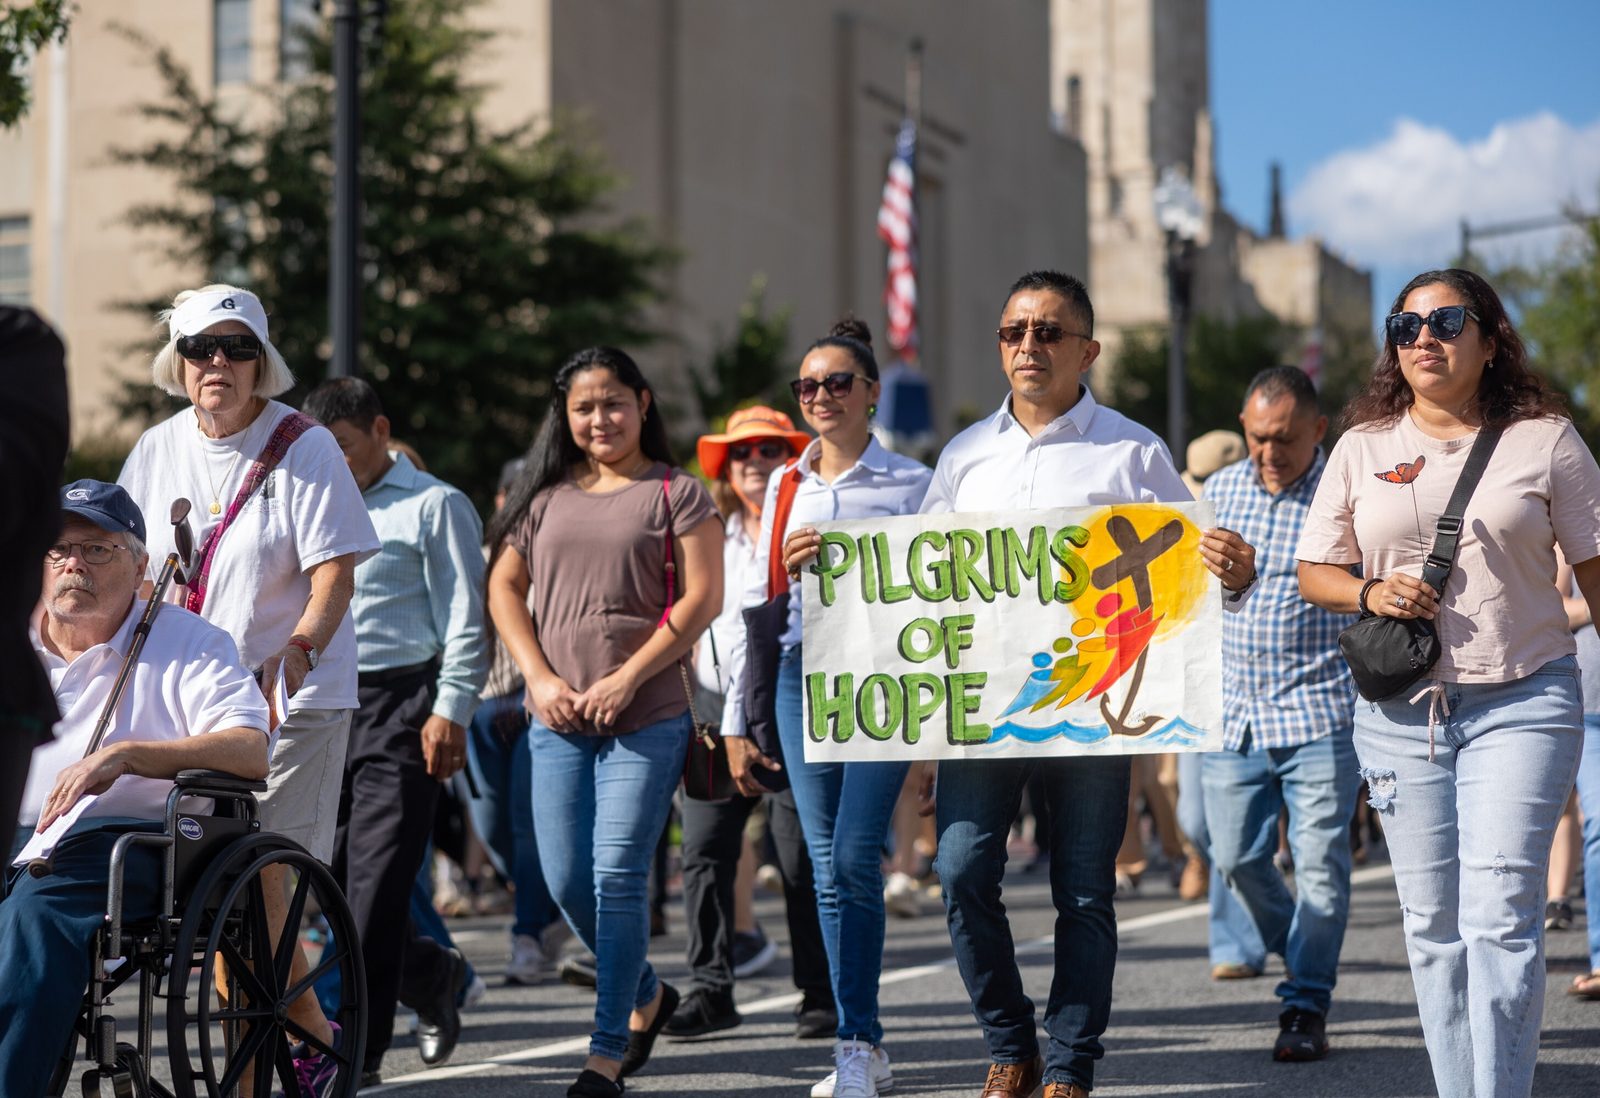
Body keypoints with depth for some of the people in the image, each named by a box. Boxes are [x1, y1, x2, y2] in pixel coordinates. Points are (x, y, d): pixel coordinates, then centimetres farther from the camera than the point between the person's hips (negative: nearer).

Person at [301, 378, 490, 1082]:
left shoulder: (434, 506, 0)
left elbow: (464, 617, -5)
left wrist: (451, 711, -14)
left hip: (400, 706, -6)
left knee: (374, 884, -9)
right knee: (329, 881, 5)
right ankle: (434, 977, 28)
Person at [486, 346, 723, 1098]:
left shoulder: (676, 494, 1)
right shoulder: (545, 496, 12)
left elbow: (703, 598, -6)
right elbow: (503, 588, 12)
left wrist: (627, 678, -13)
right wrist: (540, 678, -2)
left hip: (648, 719, -4)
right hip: (557, 720, 5)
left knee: (618, 878, -9)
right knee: (567, 883, 5)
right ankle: (647, 995, 31)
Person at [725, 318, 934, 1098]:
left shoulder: (911, 484, 3)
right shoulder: (784, 488, 15)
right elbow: (755, 607, 17)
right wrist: (736, 721, 14)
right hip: (800, 677, 4)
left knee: (854, 856, -15)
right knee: (827, 870, 3)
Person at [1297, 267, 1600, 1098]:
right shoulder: (1362, 447, 9)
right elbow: (1313, 572, 13)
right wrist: (1370, 593, -8)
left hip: (1522, 703, -3)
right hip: (1400, 712, 3)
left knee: (1499, 916, -13)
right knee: (1433, 926, 6)